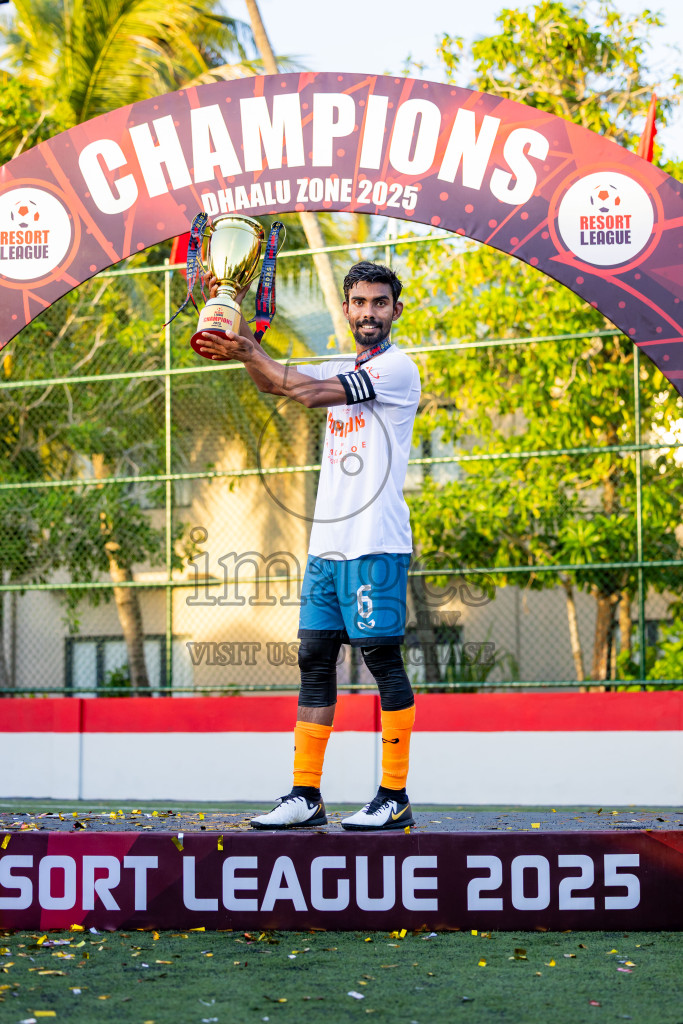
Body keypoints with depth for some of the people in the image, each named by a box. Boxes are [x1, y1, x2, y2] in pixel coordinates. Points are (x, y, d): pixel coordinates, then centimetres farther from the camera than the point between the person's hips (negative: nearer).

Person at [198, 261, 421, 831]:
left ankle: (395, 798, -2)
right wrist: (245, 350, -9)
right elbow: (281, 383, 11)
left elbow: (309, 392, -14)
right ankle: (305, 796, 7)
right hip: (327, 543, 8)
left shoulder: (398, 368, -6)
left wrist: (250, 353, -6)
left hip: (376, 544, -8)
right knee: (315, 658, 5)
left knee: (382, 657, -6)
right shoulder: (346, 371, 20)